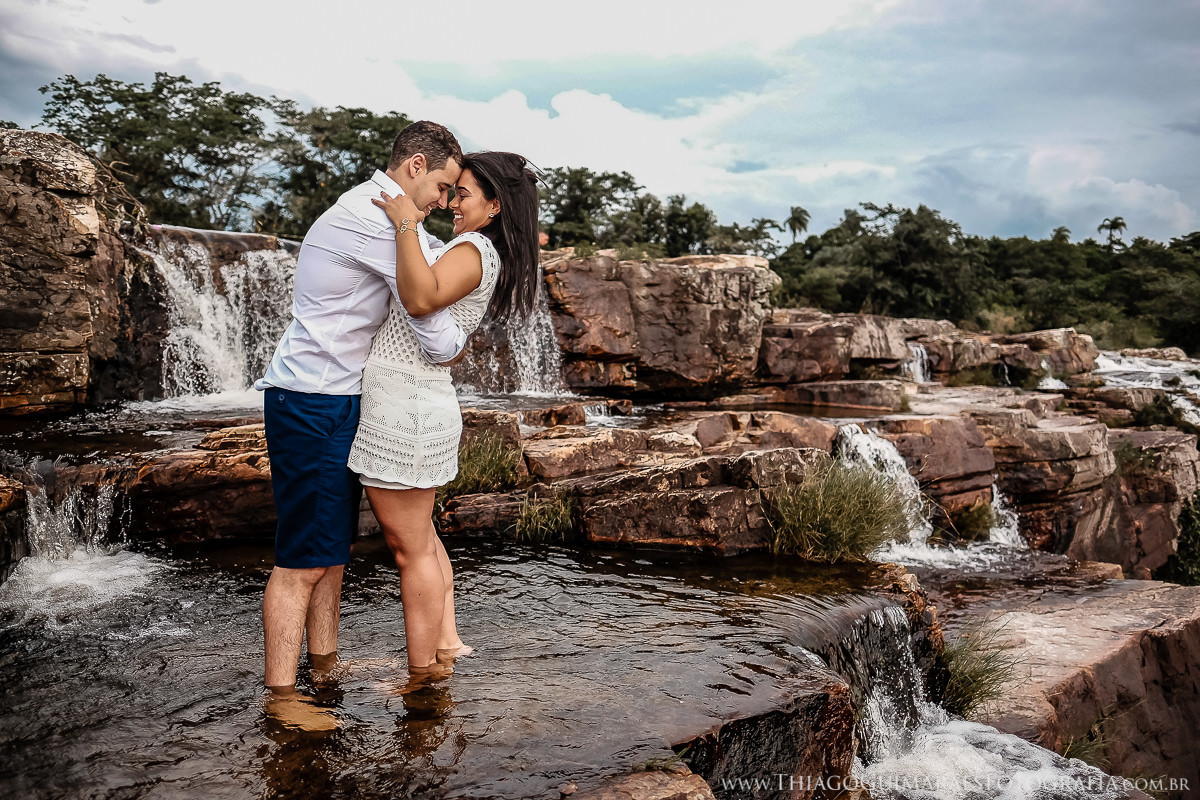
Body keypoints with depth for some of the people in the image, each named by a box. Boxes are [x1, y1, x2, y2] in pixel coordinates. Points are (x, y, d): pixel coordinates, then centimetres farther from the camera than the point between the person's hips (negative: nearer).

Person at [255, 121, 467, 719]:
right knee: (302, 558, -6)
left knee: (333, 548, 15)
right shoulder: (385, 219, -17)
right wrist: (457, 341, 5)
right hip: (313, 405, -11)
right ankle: (280, 695, 2)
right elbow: (437, 341, -19)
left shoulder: (360, 208, 16)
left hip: (337, 403, 11)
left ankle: (325, 665, 26)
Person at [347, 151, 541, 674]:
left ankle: (423, 677, 14)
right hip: (417, 403, 10)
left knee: (411, 549, 1)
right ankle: (445, 642, 32)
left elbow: (420, 299, -34)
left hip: (404, 407, -10)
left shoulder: (474, 249, -15)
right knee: (416, 535, 24)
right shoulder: (492, 257, 15)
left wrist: (406, 224, -25)